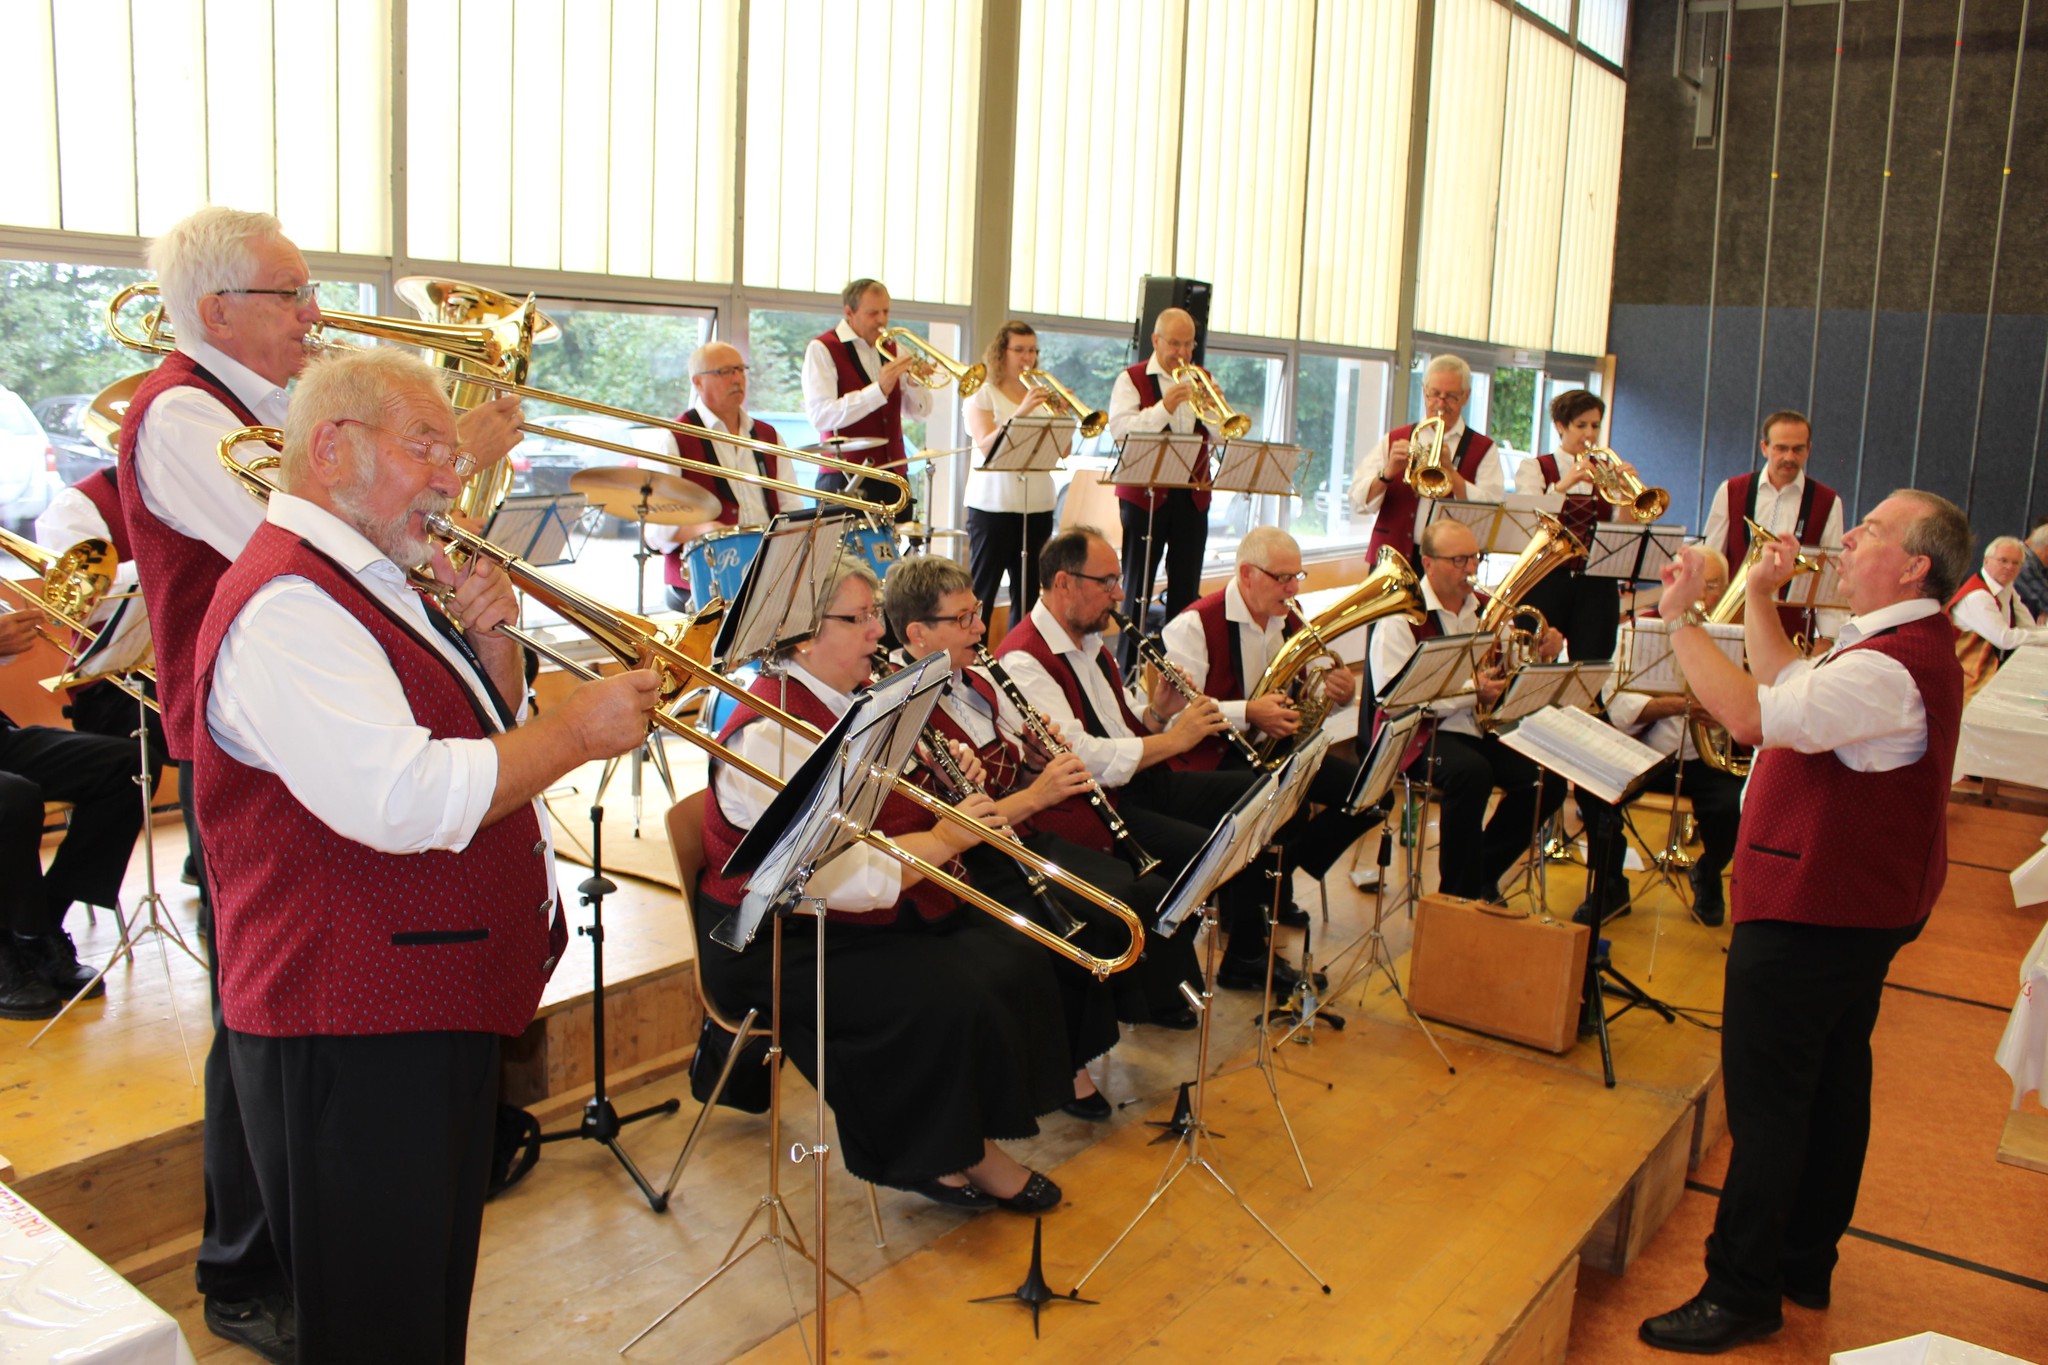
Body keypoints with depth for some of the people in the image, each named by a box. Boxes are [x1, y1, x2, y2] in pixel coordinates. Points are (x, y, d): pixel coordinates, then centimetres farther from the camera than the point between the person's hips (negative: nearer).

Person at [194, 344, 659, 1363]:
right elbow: (403, 800, -30)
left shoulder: (376, 588, 14)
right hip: (354, 1027, -10)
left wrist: (491, 645, 0)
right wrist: (576, 732, -20)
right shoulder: (287, 603, -19)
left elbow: (489, 748, 19)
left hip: (440, 1004, 10)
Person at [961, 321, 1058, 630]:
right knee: (981, 594, -4)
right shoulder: (982, 395, 0)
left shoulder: (1041, 396, 13)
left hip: (1038, 506, 5)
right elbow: (987, 447, -15)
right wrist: (1020, 412, -24)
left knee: (1028, 593, 6)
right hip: (993, 505, -5)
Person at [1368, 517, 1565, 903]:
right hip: (1422, 735, -7)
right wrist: (1471, 690, -25)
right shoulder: (1403, 615, -10)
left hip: (1482, 728, 7)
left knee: (1548, 781, -14)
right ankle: (1459, 892, -17)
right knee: (1472, 772, -35)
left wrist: (1542, 653, -4)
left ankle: (1483, 873, 6)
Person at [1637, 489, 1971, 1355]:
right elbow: (1787, 690, 18)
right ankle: (1805, 1264, 32)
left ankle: (1742, 1293, 7)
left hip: (1811, 916, -11)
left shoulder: (1890, 669, -25)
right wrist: (1760, 597, 12)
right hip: (1858, 904, 11)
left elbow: (1752, 716, -33)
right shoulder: (1902, 646, 11)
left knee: (1766, 1102, -3)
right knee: (1832, 1083, 18)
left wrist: (1681, 618, -24)